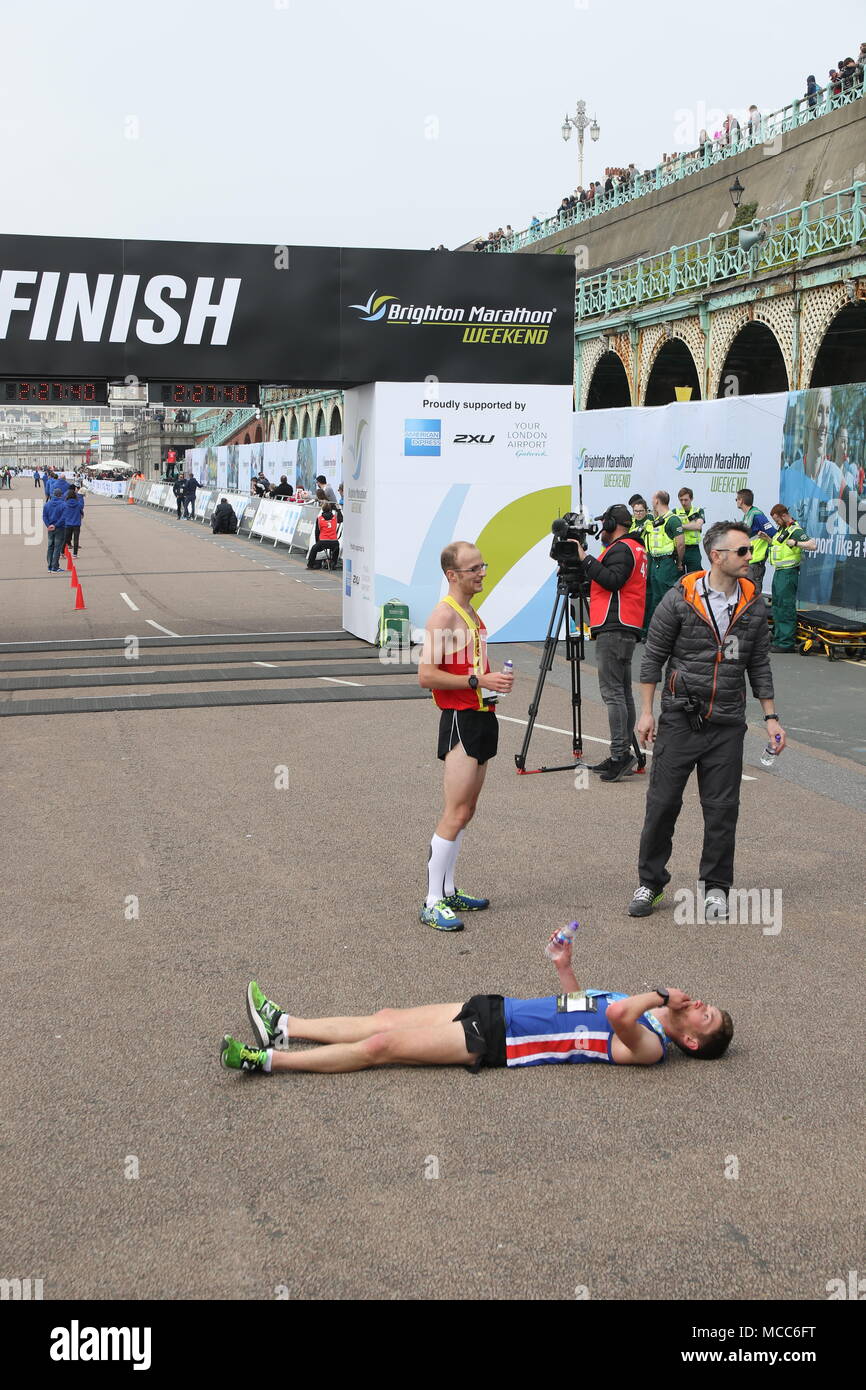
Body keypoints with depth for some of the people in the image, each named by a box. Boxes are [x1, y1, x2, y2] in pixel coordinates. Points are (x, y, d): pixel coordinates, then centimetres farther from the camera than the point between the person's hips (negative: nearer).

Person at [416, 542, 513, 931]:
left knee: (466, 811, 13)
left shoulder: (473, 612, 16)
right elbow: (426, 676, -20)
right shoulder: (444, 614, -13)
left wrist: (495, 678, 10)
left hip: (481, 717, 10)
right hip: (460, 720, -10)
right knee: (455, 814, -10)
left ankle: (448, 892, 21)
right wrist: (478, 681, -21)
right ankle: (433, 904, -5)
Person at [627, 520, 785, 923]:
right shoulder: (679, 599, -7)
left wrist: (770, 717, 7)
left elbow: (758, 665, 11)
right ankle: (650, 882, 18)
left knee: (722, 808, 5)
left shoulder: (754, 605, 3)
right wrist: (646, 712, -5)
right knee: (662, 803, 3)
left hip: (727, 724, 2)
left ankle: (716, 888, 19)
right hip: (679, 719, -2)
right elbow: (653, 656, -1)